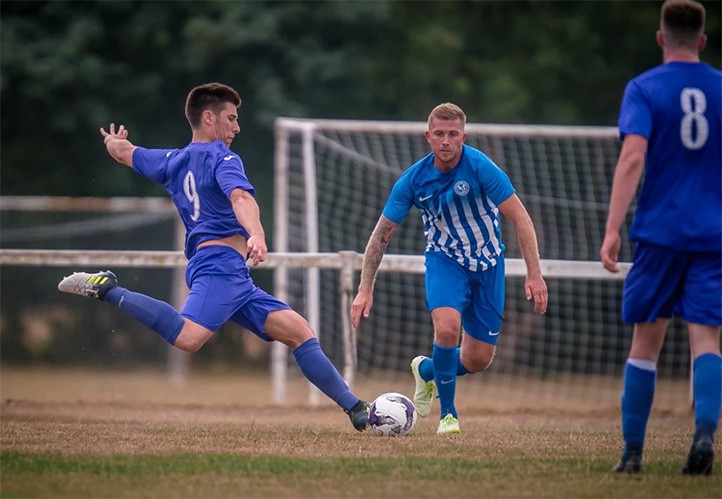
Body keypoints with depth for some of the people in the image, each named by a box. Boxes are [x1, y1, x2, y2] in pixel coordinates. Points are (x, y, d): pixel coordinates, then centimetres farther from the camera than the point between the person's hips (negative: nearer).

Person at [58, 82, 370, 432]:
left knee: (300, 332, 4)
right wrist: (256, 235, -38)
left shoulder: (172, 162, 24)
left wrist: (113, 141, 65)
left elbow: (123, 152, 40)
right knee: (188, 338, -33)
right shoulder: (222, 157, 1)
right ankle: (108, 290, -20)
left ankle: (356, 409, -3)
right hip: (221, 262, -10)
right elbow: (240, 196, -20)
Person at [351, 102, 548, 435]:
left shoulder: (480, 167, -21)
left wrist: (534, 275, -25)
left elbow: (521, 219, -19)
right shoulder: (414, 179, -14)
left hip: (486, 263, 0)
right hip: (444, 258, 0)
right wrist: (365, 290, -9)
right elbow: (382, 233, -4)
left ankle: (426, 370, 35)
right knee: (447, 326, -30)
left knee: (479, 361, 0)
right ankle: (448, 414, -11)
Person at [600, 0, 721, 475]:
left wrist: (612, 230, -18)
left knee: (646, 341, 7)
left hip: (659, 234, -2)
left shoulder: (645, 89, -2)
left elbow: (633, 157, -15)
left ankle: (633, 451, 11)